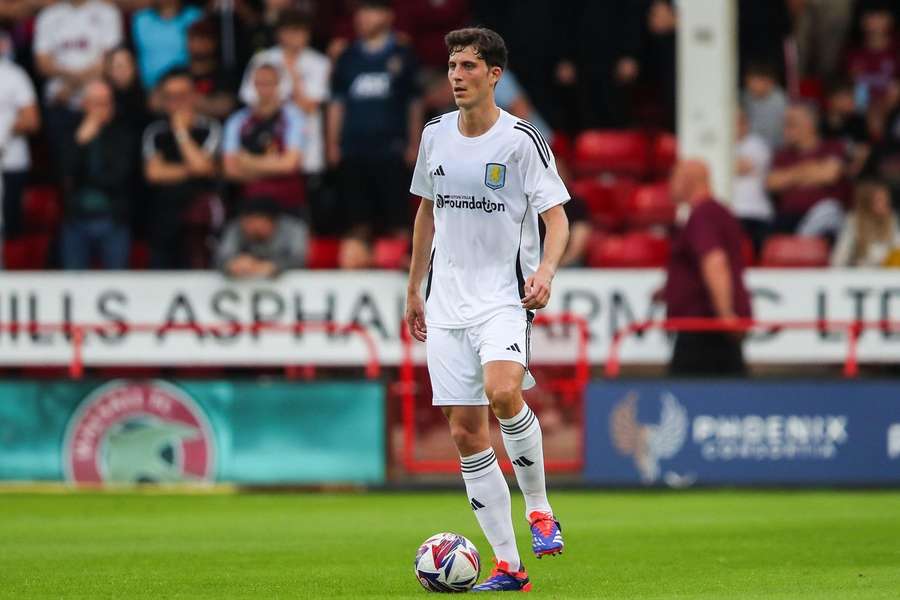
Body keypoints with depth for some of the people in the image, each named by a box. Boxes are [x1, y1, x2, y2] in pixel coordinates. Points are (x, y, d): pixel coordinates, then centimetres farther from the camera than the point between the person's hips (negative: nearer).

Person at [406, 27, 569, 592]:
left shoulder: (521, 140, -7)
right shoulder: (436, 136, 9)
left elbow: (558, 218, -8)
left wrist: (545, 271, -26)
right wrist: (414, 290, 22)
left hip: (504, 297, -5)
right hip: (447, 302, 5)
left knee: (502, 392, -31)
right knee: (465, 433, 0)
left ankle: (540, 509, -9)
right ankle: (509, 567, 4)